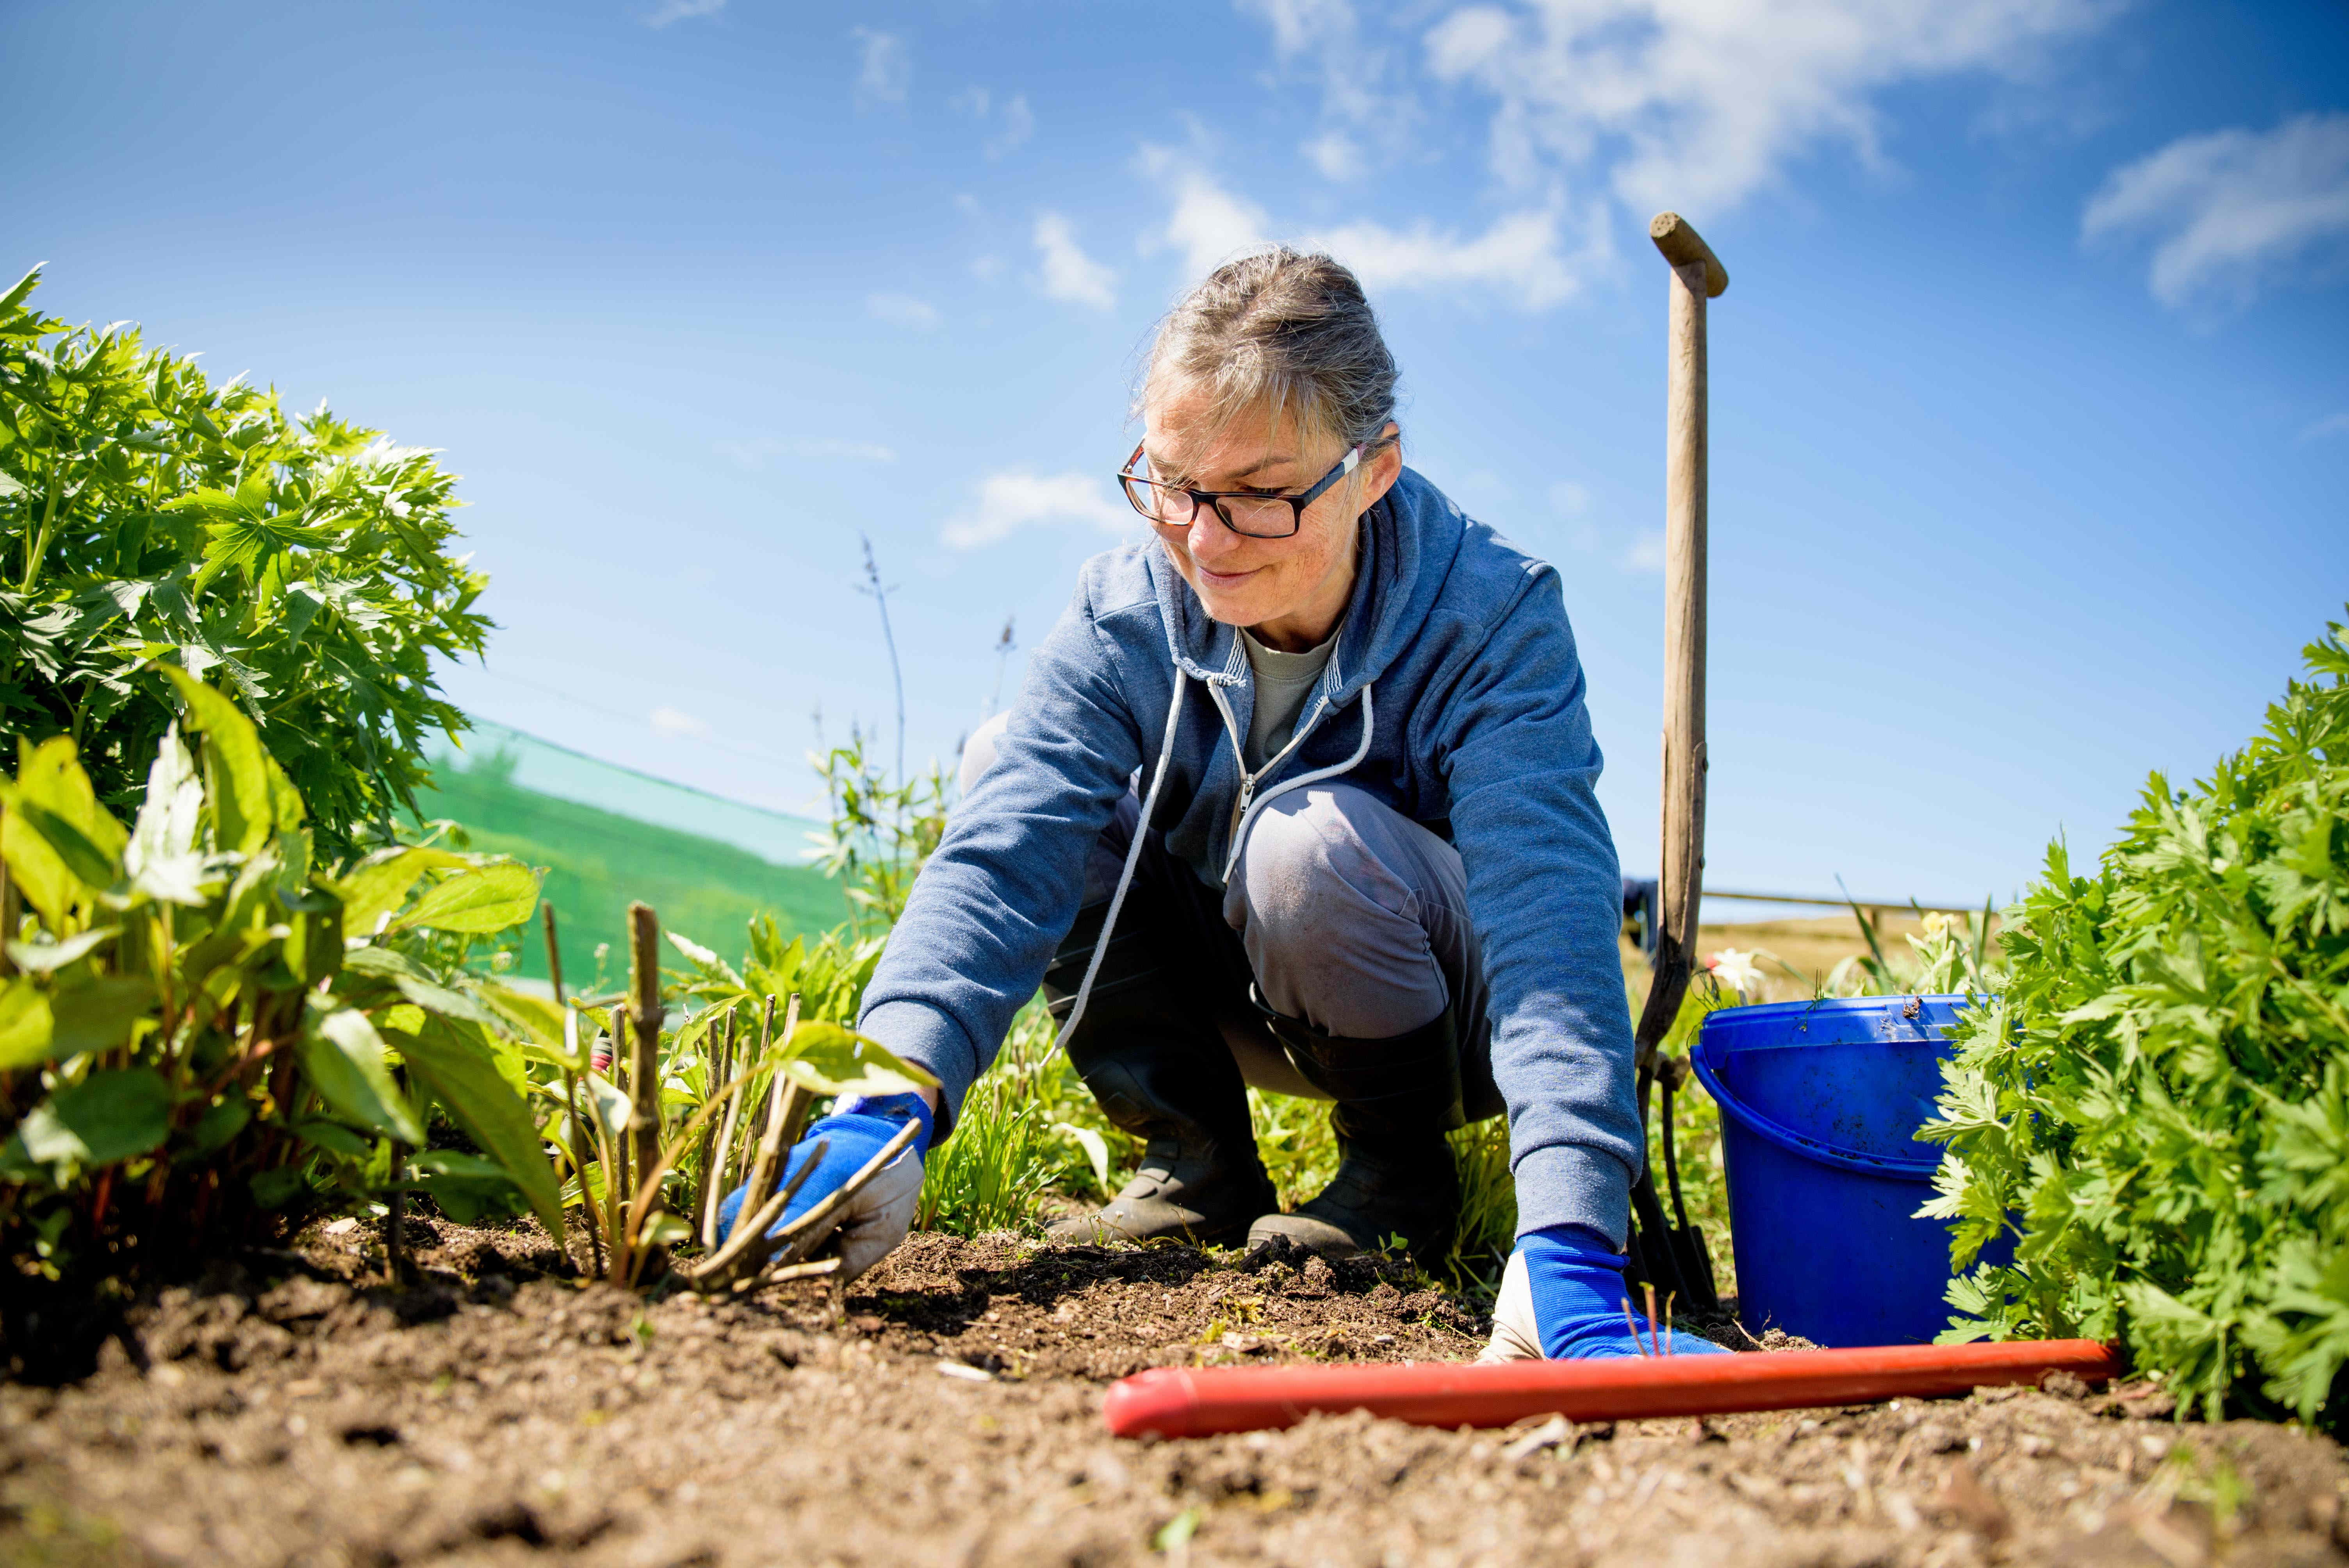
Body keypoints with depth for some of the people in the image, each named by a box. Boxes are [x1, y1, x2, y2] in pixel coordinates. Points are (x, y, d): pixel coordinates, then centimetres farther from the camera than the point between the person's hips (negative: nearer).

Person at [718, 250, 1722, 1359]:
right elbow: (1003, 853, -30)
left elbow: (1549, 912, -40)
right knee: (1004, 763, -16)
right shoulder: (1128, 612, -17)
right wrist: (889, 1104, -48)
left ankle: (1400, 1173, -6)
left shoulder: (1494, 622, -26)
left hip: (1456, 1024, -3)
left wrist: (1569, 1247, -53)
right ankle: (1200, 1169, -5)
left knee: (1308, 838, -35)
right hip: (1239, 1008, 4)